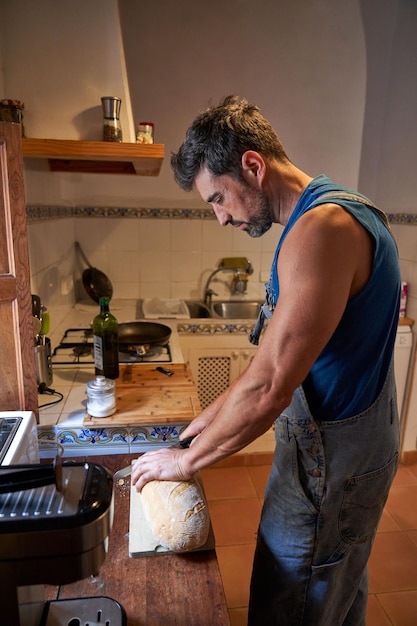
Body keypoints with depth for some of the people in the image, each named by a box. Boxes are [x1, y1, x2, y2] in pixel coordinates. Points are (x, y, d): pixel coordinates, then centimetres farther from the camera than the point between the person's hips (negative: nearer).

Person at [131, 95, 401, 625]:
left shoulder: (322, 228, -26)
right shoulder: (335, 214, 8)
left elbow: (267, 388, -28)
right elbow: (279, 357, 10)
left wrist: (187, 460, -12)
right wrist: (216, 415, 8)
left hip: (330, 458, -9)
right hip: (355, 442, 9)